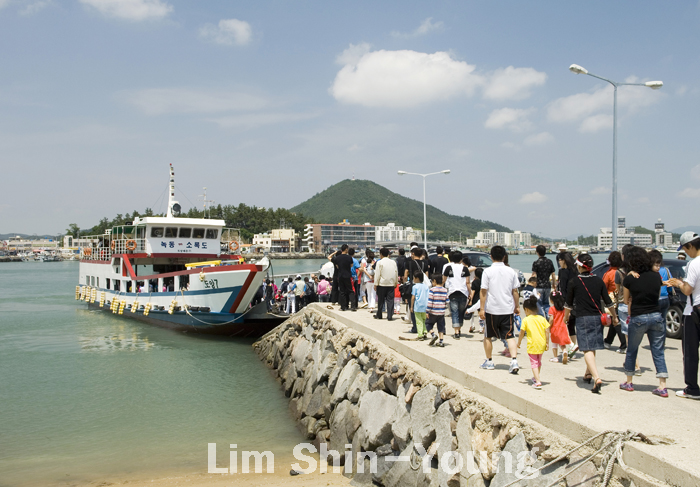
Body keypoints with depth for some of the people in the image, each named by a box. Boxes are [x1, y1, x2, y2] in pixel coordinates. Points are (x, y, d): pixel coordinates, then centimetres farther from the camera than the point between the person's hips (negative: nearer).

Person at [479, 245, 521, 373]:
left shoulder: (487, 271, -7)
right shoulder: (511, 271, 2)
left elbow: (483, 291, -8)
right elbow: (515, 291, 6)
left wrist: (481, 308, -4)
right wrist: (517, 306, 16)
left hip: (491, 309, -2)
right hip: (508, 309, 2)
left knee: (488, 336, 14)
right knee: (509, 336, 3)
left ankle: (489, 361, 24)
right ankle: (514, 361, -13)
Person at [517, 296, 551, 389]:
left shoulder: (526, 320, -9)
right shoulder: (542, 319, 1)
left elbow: (522, 333, -6)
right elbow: (547, 331, -1)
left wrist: (519, 343, 8)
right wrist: (547, 343, 5)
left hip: (532, 345, -5)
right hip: (542, 344, 5)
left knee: (534, 363, 1)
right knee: (539, 362, 24)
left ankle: (538, 382, -11)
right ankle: (536, 377, 42)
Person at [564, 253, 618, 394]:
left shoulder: (574, 282, -4)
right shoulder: (598, 281, 4)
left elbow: (569, 303, 5)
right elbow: (608, 302, 7)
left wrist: (566, 316, 23)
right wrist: (614, 316, 21)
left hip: (582, 318, -4)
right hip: (597, 317, 4)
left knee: (587, 349, -8)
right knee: (592, 347, 20)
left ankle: (597, 378, -24)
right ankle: (588, 374, 35)